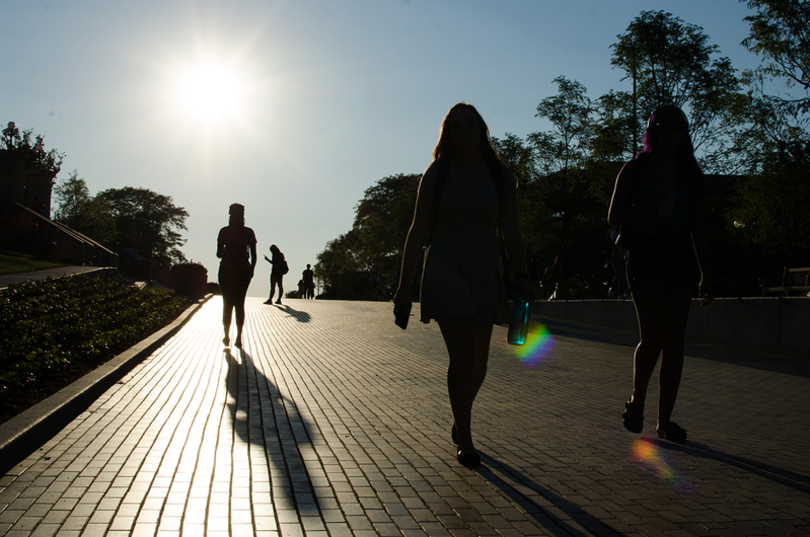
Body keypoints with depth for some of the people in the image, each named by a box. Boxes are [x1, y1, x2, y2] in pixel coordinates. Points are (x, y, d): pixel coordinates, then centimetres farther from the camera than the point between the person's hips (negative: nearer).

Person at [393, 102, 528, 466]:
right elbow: (418, 232, 1)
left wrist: (520, 277, -7)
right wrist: (404, 285, -2)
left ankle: (460, 419, 36)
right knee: (462, 352, -15)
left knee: (478, 359, 9)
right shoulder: (437, 175, 0)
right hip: (445, 267, -3)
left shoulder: (500, 177, 5)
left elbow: (511, 233, 5)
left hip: (484, 270, 3)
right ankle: (464, 440, -3)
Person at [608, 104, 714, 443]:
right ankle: (636, 402, 10)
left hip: (680, 258, 4)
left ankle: (665, 419, 9)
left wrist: (706, 274, 9)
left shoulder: (690, 174, 11)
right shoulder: (634, 170, 3)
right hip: (645, 256, -3)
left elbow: (698, 227, 13)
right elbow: (614, 218, 1)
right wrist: (647, 204, -16)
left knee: (675, 341, 1)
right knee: (653, 337, -15)